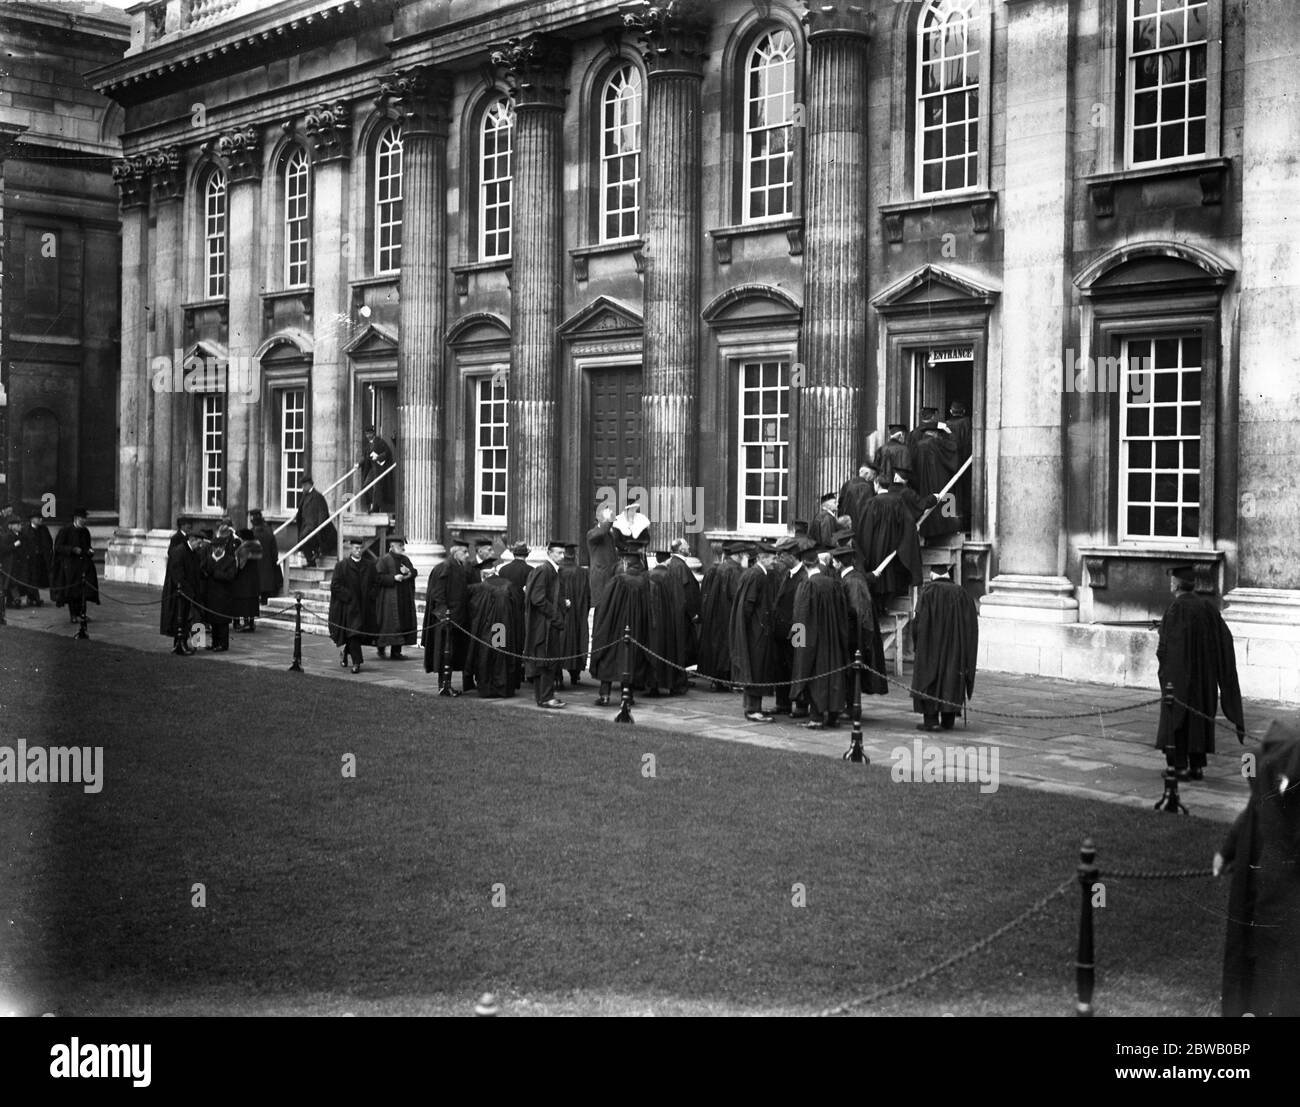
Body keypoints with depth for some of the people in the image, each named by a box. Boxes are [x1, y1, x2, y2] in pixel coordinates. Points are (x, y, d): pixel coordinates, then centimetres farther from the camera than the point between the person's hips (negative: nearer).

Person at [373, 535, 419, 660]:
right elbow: (378, 577, -13)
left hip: (404, 598, 7)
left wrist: (409, 572, -9)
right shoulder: (385, 560, -7)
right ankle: (381, 646, 9)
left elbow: (415, 572, 12)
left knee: (403, 623, 4)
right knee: (389, 622, -7)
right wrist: (393, 578, -23)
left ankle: (396, 651, 9)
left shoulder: (405, 559, 13)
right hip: (389, 597, -7)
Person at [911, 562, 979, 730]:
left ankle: (930, 719, -6)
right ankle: (948, 720, 12)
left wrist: (917, 644, 0)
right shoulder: (962, 593, 5)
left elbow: (919, 620, -12)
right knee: (952, 679, 12)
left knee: (929, 679, 2)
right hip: (955, 647, 4)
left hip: (932, 646, -4)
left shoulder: (928, 592, -7)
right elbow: (972, 624, 4)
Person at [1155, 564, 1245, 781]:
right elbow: (1225, 638, 5)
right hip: (1204, 674, 6)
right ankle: (1197, 766, 15)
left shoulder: (1177, 609, -15)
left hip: (1180, 673, -6)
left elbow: (1168, 645, -19)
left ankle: (1180, 767, 0)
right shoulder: (1207, 606, 4)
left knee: (1177, 717, 1)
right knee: (1199, 716, 13)